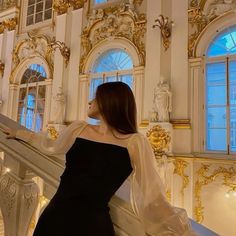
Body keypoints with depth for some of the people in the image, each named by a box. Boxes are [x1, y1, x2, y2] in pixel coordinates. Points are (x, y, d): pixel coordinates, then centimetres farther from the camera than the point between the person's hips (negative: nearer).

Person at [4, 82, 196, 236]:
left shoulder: (135, 142, -11)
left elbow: (153, 199, -11)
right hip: (54, 216, 5)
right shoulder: (78, 129, 3)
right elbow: (51, 147, 23)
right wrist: (19, 134, 35)